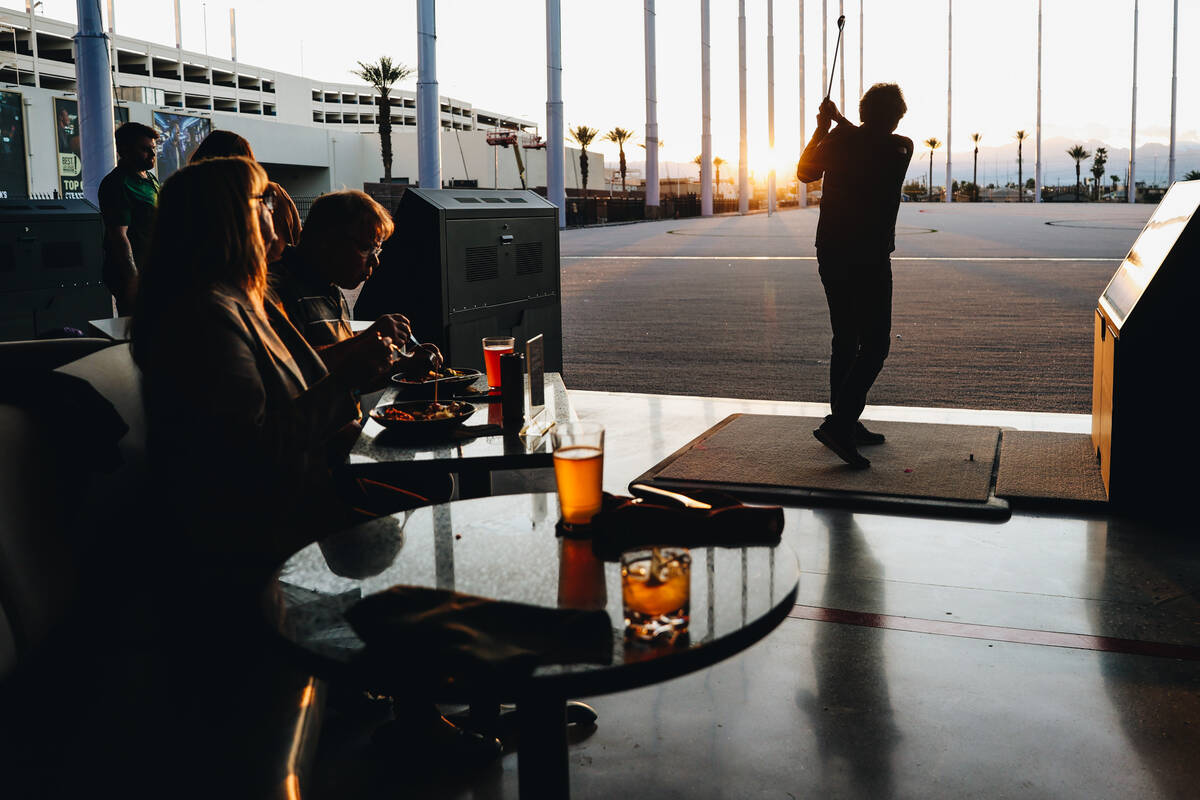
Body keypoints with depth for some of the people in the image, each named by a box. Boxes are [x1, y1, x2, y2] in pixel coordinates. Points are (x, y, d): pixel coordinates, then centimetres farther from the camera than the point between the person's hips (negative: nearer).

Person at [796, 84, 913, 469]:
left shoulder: (836, 141, 3)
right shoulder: (901, 148, -5)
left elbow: (805, 172, 20)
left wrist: (821, 128, 25)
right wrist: (838, 121, 21)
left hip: (830, 255, 5)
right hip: (870, 259, -5)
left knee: (845, 340, 14)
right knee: (874, 344, -2)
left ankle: (846, 425, 20)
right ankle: (838, 424, -15)